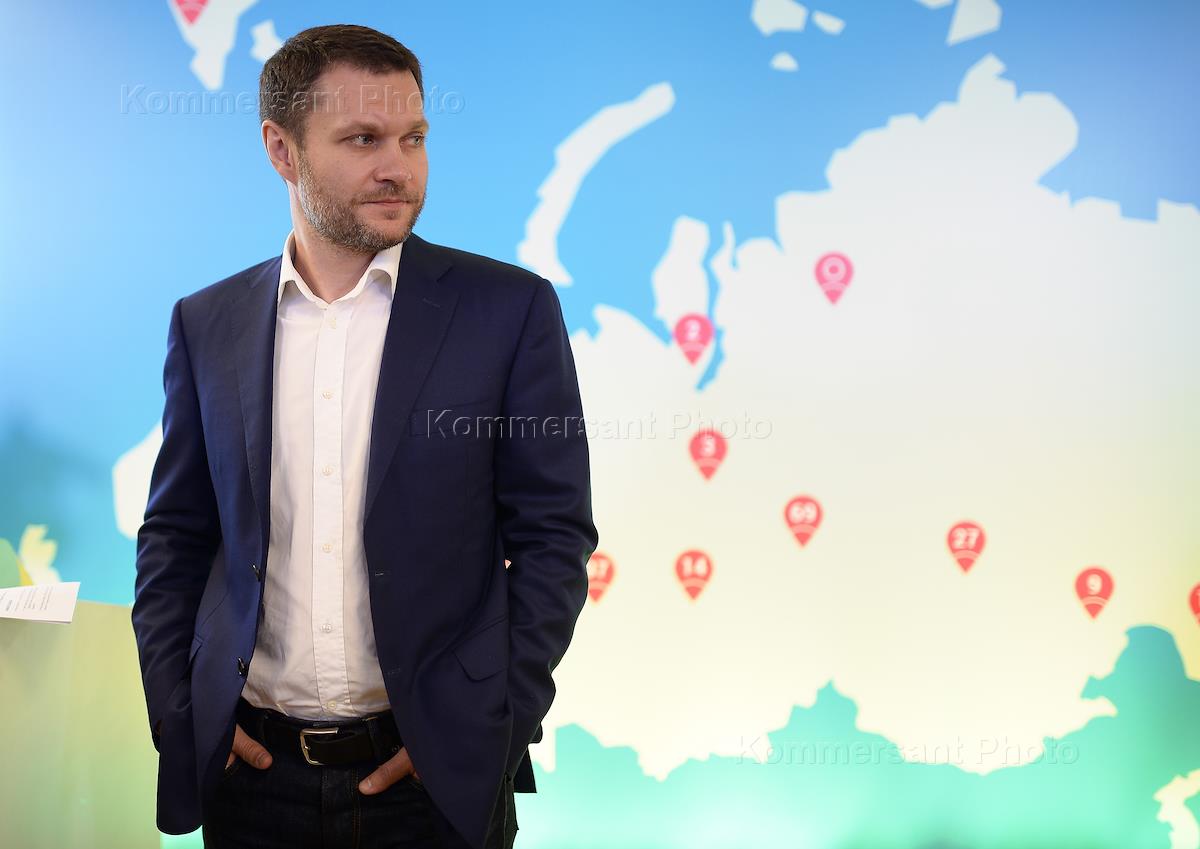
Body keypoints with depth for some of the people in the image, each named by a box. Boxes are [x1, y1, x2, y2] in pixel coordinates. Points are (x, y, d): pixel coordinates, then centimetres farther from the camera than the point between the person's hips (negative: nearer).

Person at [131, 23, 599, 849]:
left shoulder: (508, 308, -3)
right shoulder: (207, 324, 5)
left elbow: (554, 537, -3)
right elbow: (175, 535, 10)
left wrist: (489, 727, -9)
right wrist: (177, 712, -1)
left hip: (435, 778, -2)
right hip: (254, 775, 2)